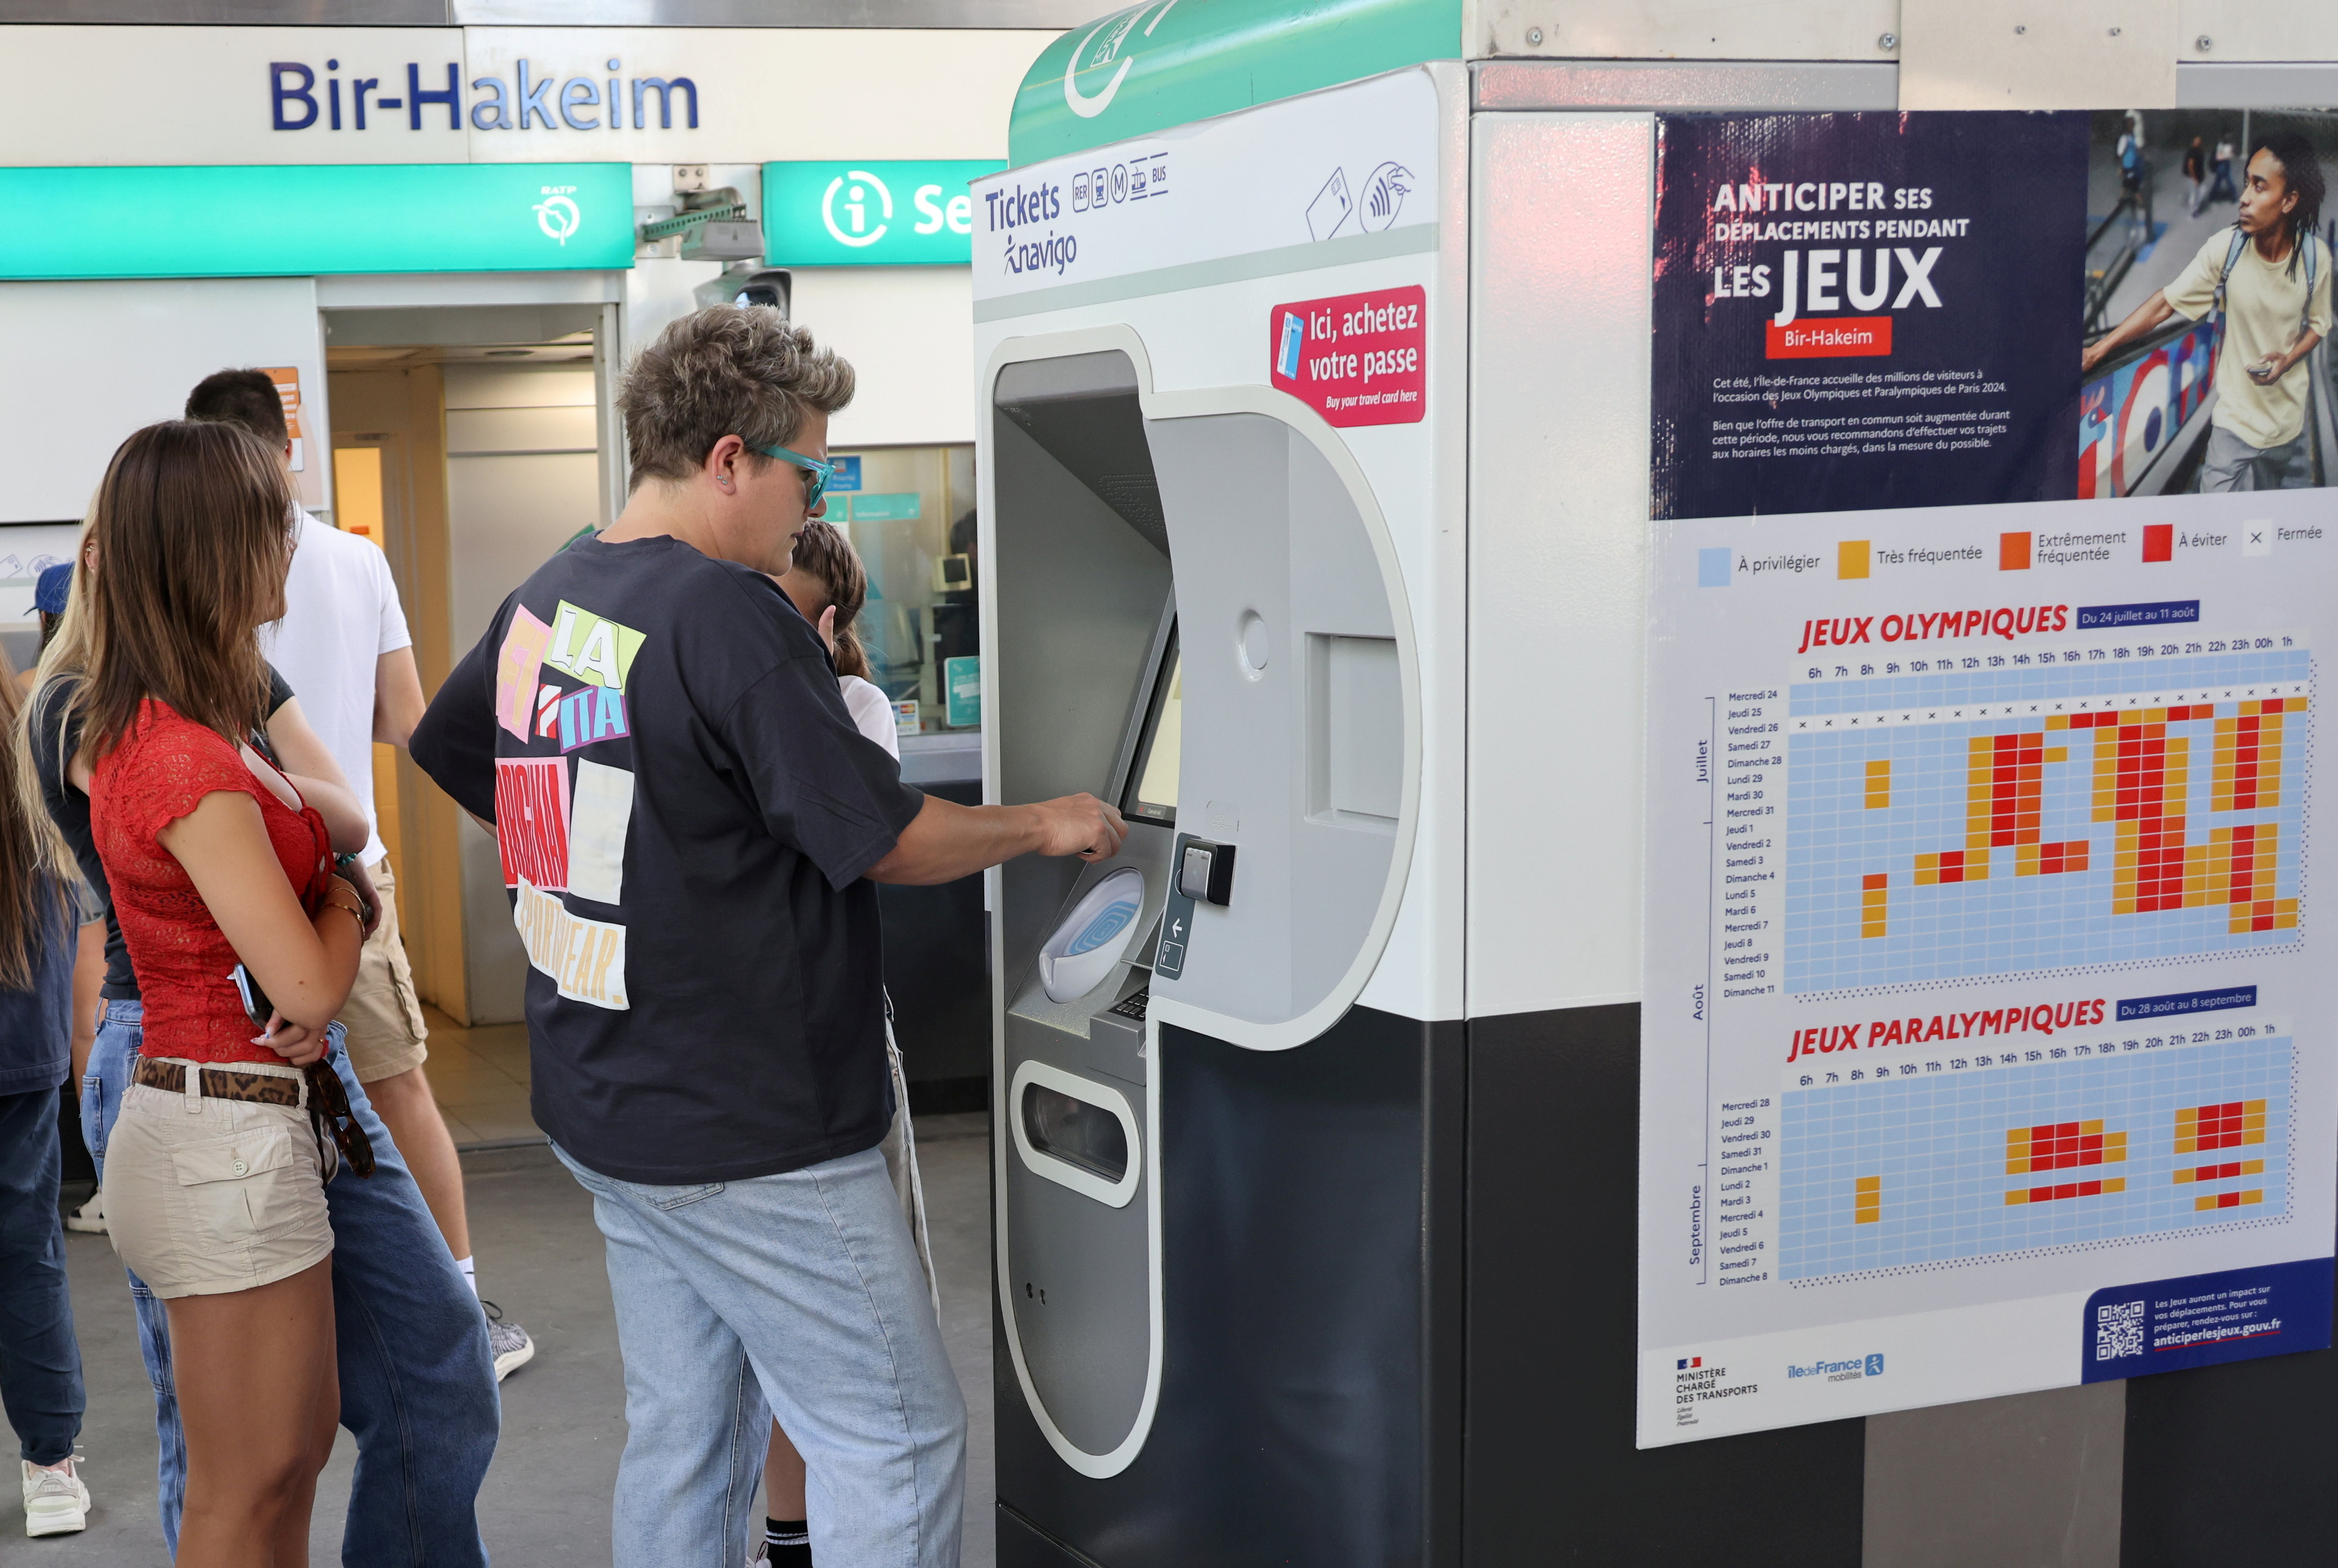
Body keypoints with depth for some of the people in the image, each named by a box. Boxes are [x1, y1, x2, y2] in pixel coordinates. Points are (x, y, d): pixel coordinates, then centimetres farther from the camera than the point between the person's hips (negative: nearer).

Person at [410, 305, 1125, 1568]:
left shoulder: (542, 604, 7)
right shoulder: (731, 620, -19)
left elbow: (449, 752, 25)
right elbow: (884, 840, -16)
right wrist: (1045, 827, 0)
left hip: (606, 1115, 9)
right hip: (751, 1137, -9)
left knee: (682, 1440, 17)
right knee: (898, 1444, 0)